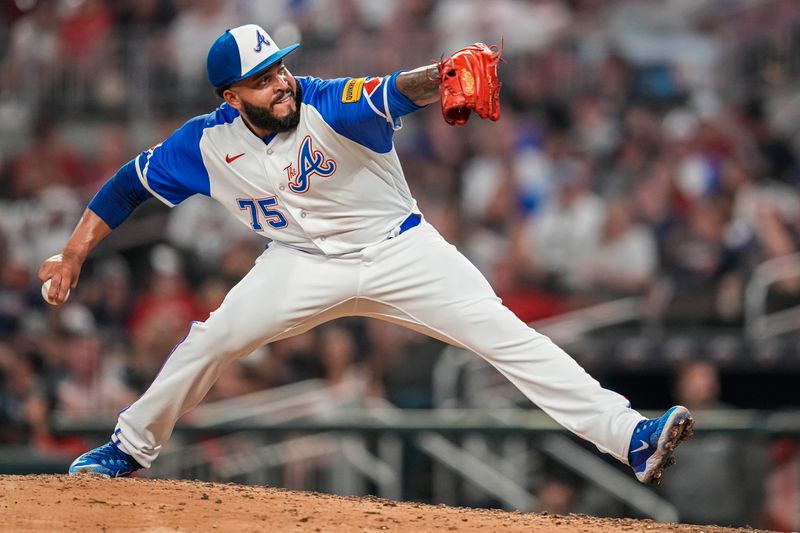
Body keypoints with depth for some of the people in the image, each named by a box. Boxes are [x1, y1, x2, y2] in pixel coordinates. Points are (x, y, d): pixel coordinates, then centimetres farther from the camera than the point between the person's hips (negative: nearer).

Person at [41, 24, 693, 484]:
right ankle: (130, 448, 21)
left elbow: (400, 92, -46)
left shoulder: (333, 106, -26)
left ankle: (628, 435, -24)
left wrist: (442, 76, -69)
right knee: (210, 340, -5)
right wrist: (73, 255, -4)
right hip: (304, 263, 3)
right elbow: (132, 182, 0)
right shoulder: (210, 143, -13)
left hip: (400, 251, -3)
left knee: (505, 334, -17)